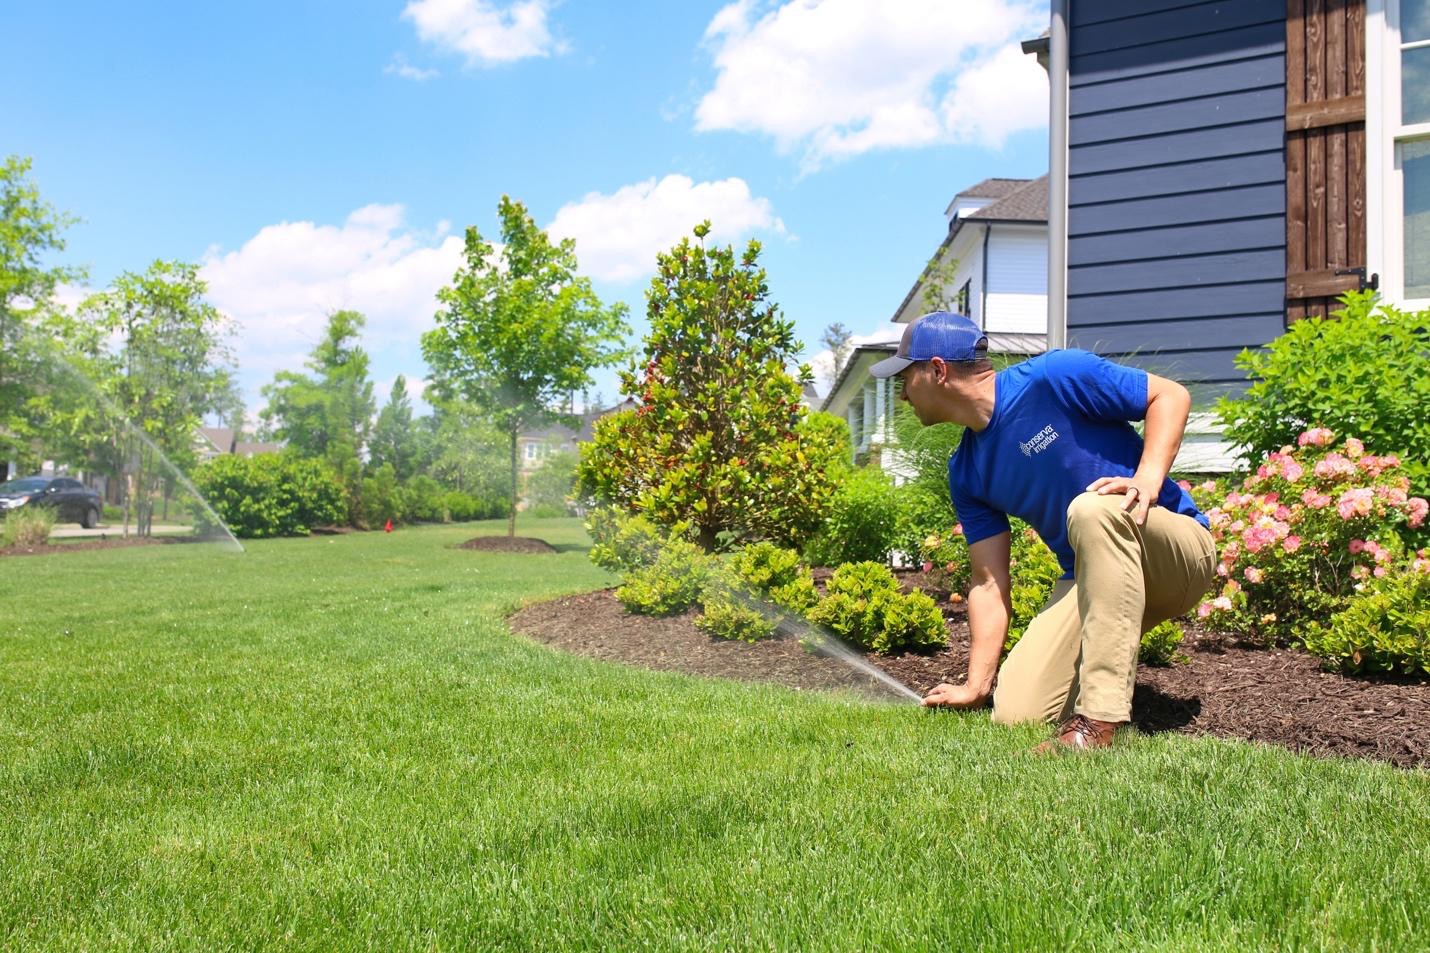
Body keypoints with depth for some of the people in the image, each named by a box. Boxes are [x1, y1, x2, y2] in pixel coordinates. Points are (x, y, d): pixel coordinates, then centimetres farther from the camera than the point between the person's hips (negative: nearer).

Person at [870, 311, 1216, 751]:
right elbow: (989, 581, 2)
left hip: (1178, 552, -5)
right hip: (1091, 577, 5)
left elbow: (1170, 394, -10)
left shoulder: (1054, 377, -13)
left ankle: (1098, 720, -37)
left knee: (1093, 508, -39)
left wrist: (1148, 478, -26)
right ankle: (1111, 652, 19)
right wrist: (976, 686, -4)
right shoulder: (966, 472, 4)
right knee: (1016, 714, -12)